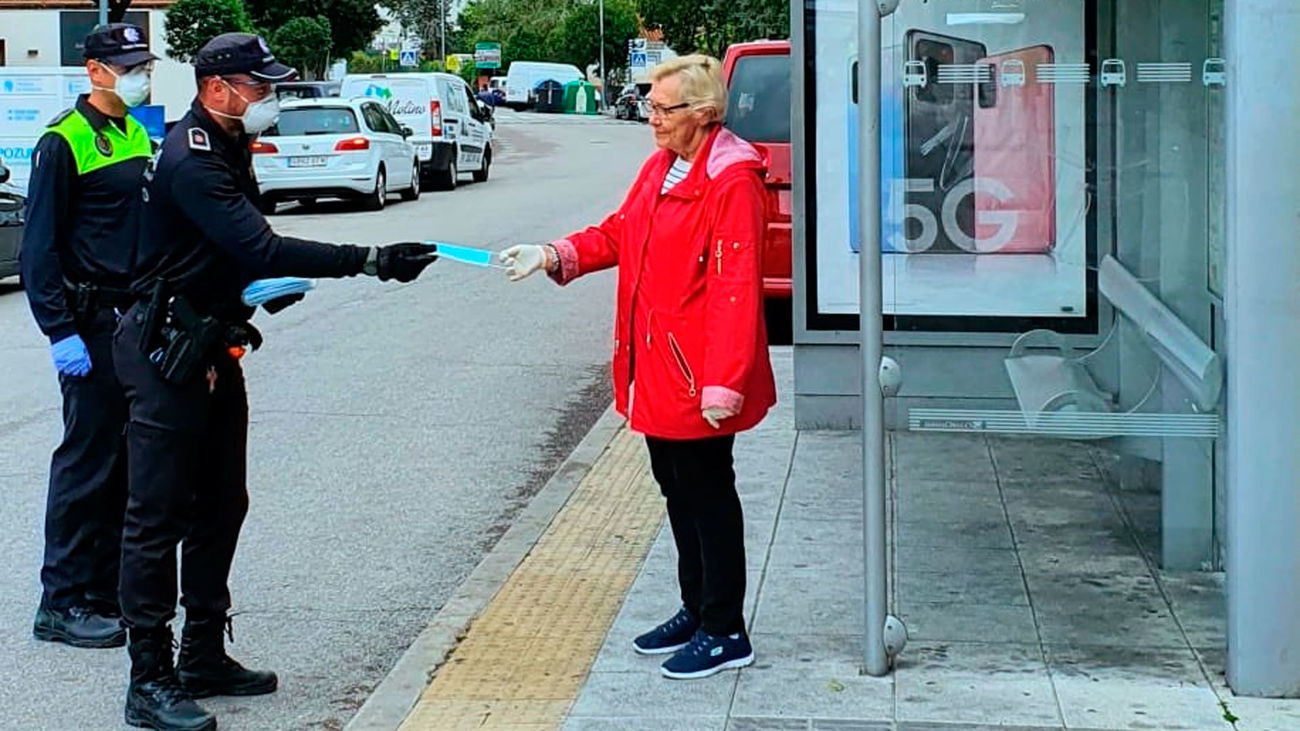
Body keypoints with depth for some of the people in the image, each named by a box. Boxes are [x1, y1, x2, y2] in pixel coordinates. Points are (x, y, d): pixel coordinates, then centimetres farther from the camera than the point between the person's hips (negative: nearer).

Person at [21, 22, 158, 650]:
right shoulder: (64, 142, -9)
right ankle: (62, 603, 2)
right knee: (87, 462, -5)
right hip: (93, 325, -8)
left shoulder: (140, 140, 15)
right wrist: (61, 331, -18)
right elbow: (39, 247, -12)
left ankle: (107, 590, 20)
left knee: (128, 459, 11)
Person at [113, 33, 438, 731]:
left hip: (213, 352, 10)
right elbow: (262, 249, -32)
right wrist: (371, 262, -33)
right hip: (167, 357, -10)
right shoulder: (189, 162, -21)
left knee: (220, 508, 15)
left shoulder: (227, 149, 12)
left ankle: (203, 659, 26)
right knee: (157, 519, -5)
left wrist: (268, 282, 4)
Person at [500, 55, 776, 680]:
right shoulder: (660, 167, 11)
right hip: (657, 372, 9)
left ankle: (725, 633, 14)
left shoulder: (732, 181, -19)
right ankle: (696, 611, 33)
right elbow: (618, 233, 16)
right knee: (678, 490, 18)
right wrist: (554, 256, -1)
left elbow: (735, 288, -23)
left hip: (697, 380, -9)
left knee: (707, 495, 1)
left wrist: (723, 384, -25)